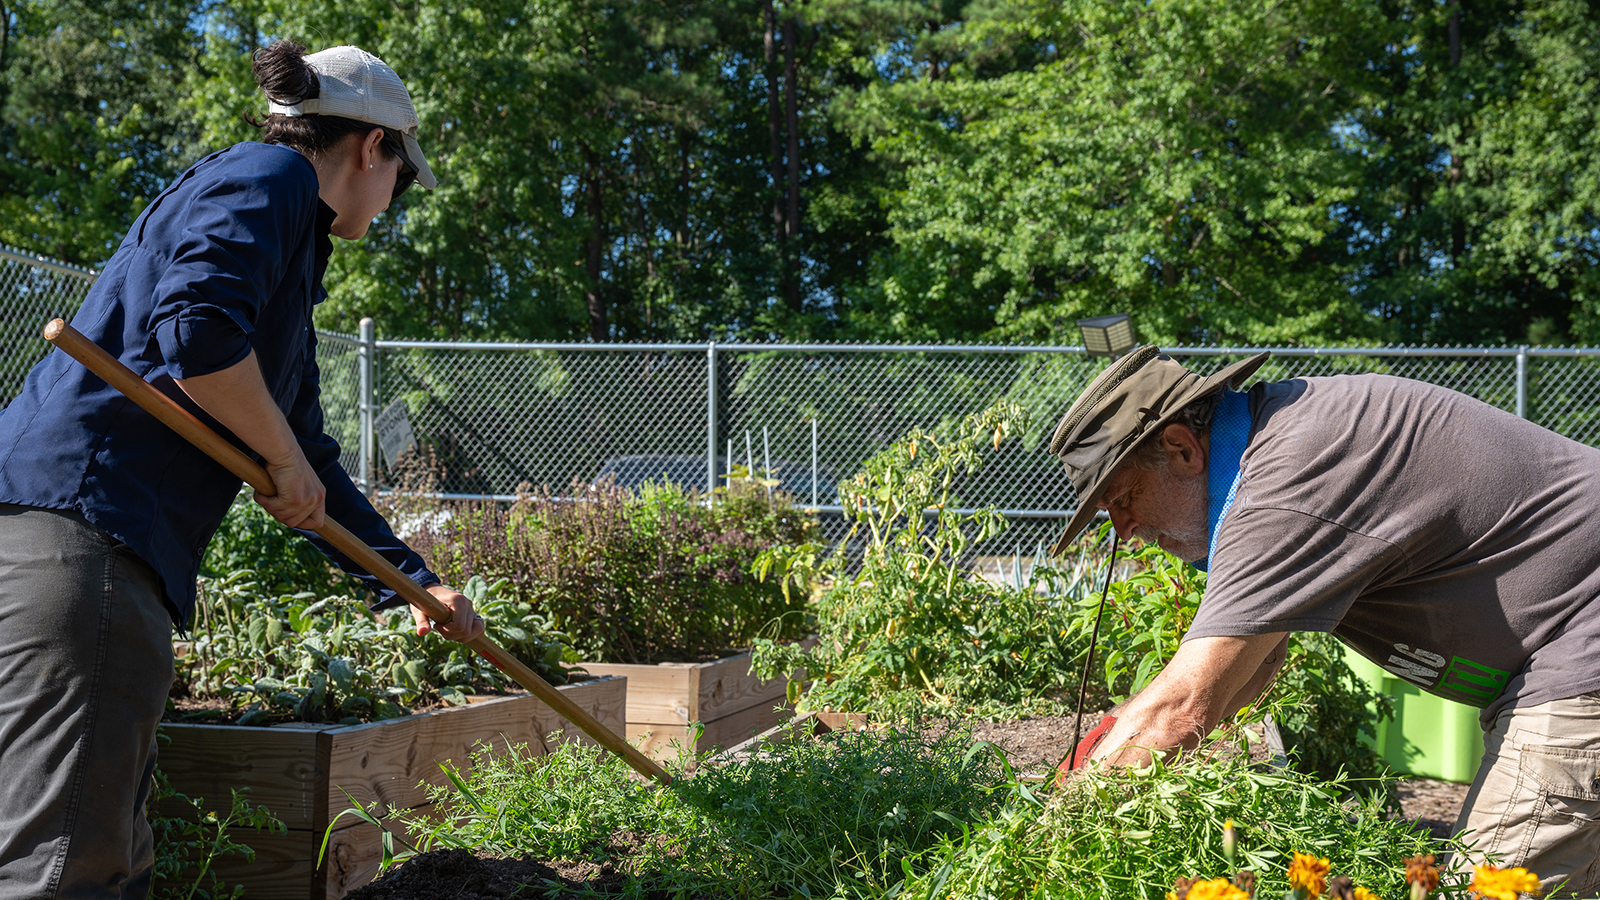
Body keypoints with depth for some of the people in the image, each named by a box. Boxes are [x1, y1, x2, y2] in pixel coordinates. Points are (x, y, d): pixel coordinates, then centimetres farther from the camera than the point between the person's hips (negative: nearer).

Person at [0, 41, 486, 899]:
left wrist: (416, 583, 39)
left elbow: (311, 469, 34)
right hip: (80, 517, -11)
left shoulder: (291, 265, 29)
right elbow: (196, 330, -20)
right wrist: (286, 460, -5)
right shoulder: (267, 175, 0)